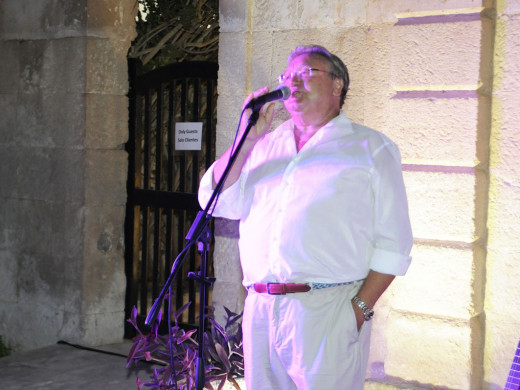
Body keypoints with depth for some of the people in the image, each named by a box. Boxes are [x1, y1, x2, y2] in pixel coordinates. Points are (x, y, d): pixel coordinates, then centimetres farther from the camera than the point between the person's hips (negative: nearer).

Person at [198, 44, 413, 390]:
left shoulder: (371, 149, 6)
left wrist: (361, 309, -10)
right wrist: (248, 137, 0)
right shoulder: (264, 147, 18)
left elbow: (393, 244, 0)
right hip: (260, 310, 4)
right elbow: (217, 202, 6)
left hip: (328, 312, -4)